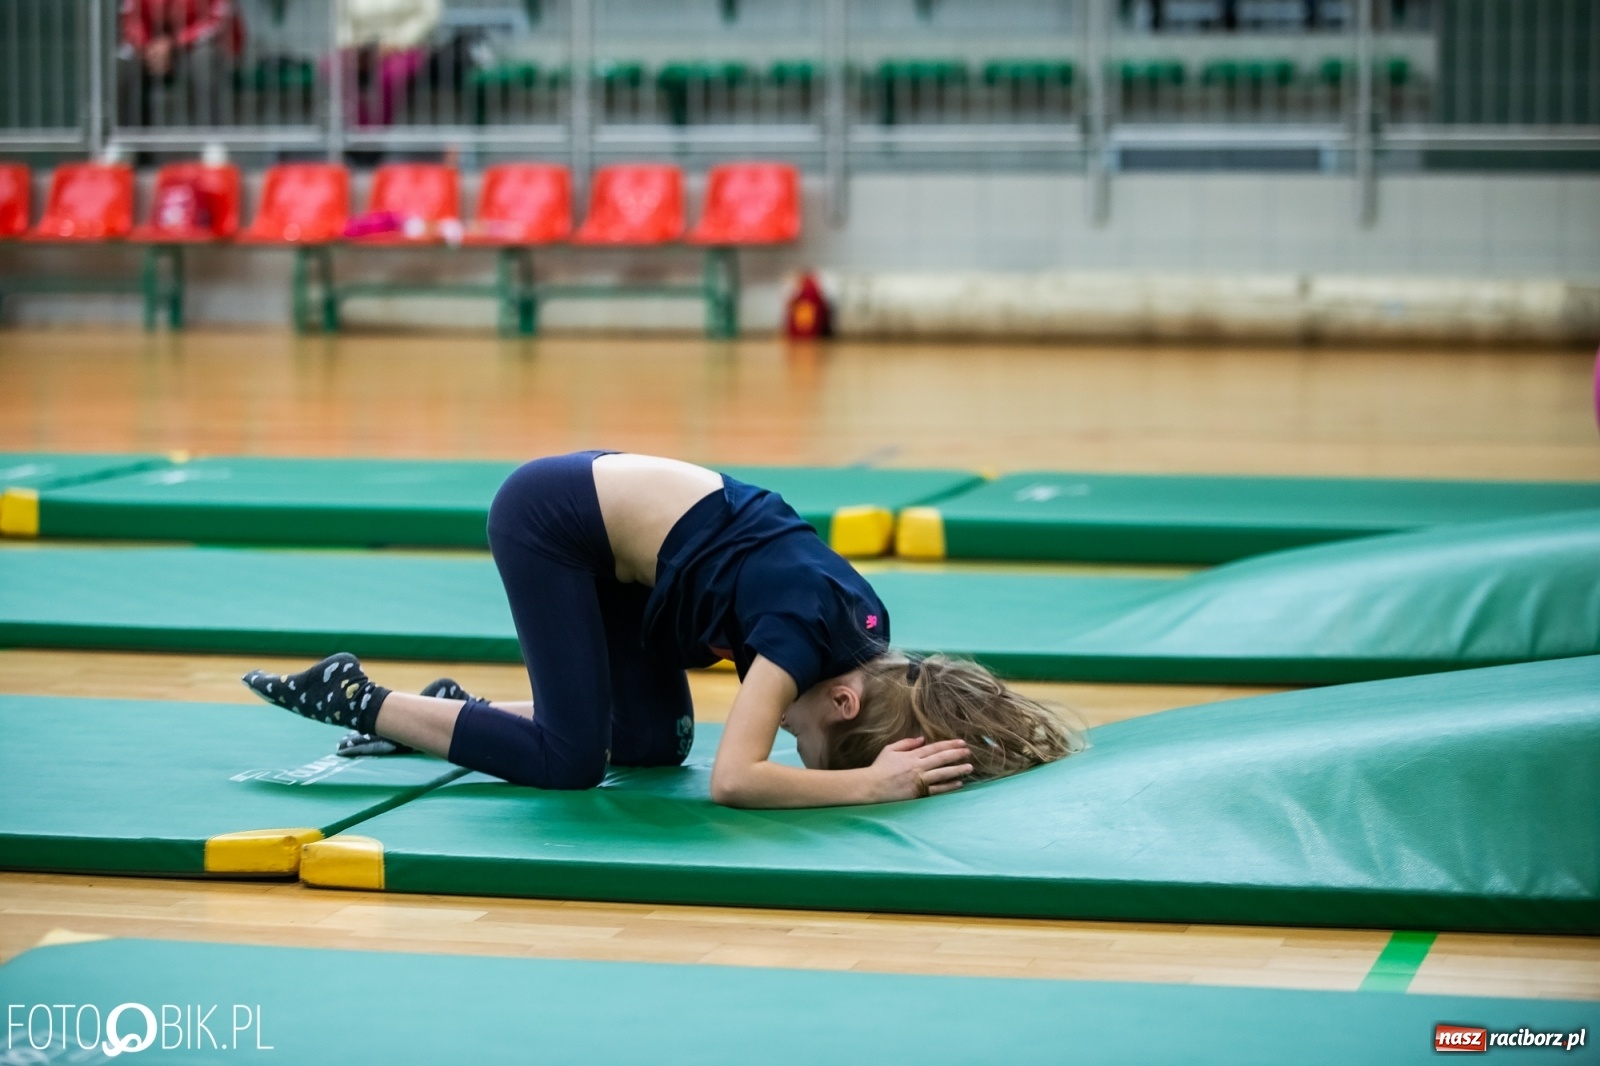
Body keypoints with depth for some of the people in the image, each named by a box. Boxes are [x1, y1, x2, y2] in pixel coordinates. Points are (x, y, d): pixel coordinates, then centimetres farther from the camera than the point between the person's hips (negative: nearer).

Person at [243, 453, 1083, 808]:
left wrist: (880, 762, -7)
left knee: (654, 744, 8)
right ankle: (357, 700, 2)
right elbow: (735, 779, -36)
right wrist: (869, 782, -34)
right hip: (550, 519, -9)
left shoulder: (866, 632, -5)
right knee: (569, 760, -10)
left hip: (599, 522, 9)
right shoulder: (811, 627, -28)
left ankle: (452, 709, 21)